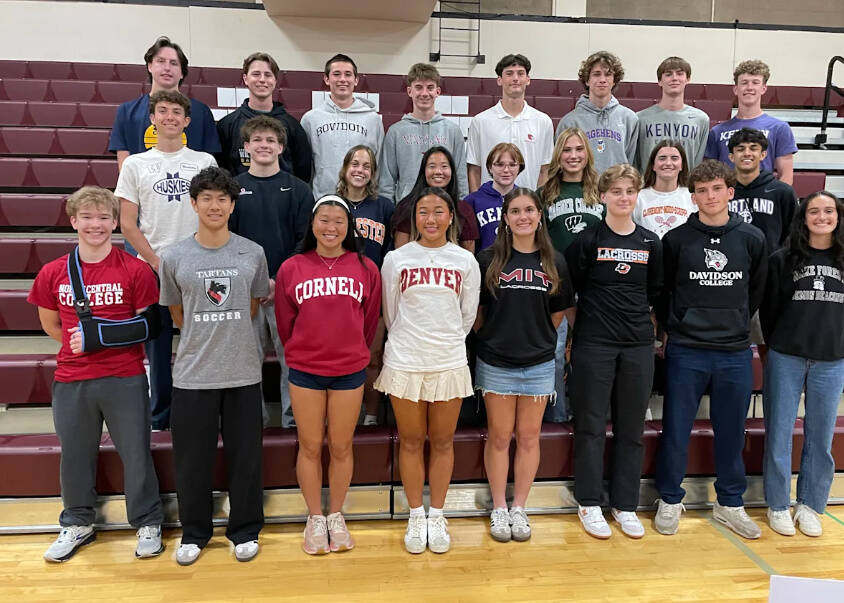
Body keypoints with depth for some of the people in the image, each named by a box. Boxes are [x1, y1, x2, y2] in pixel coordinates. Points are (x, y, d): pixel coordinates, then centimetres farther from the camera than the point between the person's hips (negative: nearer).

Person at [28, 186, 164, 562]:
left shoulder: (135, 270, -7)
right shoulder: (52, 273, 2)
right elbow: (50, 324, 15)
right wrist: (76, 343, 5)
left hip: (125, 379, -3)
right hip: (70, 380, 3)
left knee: (136, 453, 6)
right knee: (75, 455, 16)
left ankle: (148, 524, 25)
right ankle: (77, 524, 37)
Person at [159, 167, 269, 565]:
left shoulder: (253, 253, 0)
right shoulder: (174, 257, 0)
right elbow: (177, 314, 10)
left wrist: (227, 332, 7)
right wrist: (204, 338, 9)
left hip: (243, 372, 0)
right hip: (193, 374, 0)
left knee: (245, 456, 10)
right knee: (192, 458, 10)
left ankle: (245, 530, 29)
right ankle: (194, 532, 31)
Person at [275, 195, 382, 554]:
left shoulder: (366, 268, -1)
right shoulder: (291, 268, -2)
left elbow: (370, 322, 6)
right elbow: (285, 323, 5)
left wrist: (354, 354, 10)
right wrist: (302, 353, 10)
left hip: (350, 371, 0)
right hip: (304, 372, 0)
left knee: (341, 447, 10)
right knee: (310, 447, 10)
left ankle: (336, 516, 28)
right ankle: (315, 519, 27)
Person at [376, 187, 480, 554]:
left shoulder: (465, 260, 2)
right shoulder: (396, 259, 0)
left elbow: (468, 315, 10)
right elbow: (389, 314, 7)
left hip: (449, 364, 1)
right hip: (405, 363, 0)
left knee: (442, 442, 10)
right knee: (411, 441, 9)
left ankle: (436, 516, 26)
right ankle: (415, 516, 25)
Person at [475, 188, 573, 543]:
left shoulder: (554, 262, 2)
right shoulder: (489, 259, -3)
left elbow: (558, 312, 10)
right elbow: (475, 310, 3)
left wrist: (536, 338, 9)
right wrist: (492, 337, 4)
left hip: (538, 364, 2)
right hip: (496, 363, -2)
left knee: (529, 437, 10)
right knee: (499, 437, 7)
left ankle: (519, 508, 24)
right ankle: (498, 508, 21)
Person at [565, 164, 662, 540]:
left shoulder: (650, 244, 7)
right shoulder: (587, 240, -3)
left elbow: (655, 292, 16)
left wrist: (640, 320, 10)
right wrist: (583, 323, 1)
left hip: (638, 345, 4)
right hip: (593, 344, -3)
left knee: (632, 428, 9)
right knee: (591, 426, 3)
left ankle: (625, 505, 22)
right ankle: (589, 504, 16)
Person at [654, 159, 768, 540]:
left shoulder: (752, 239, 4)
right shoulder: (676, 240, -1)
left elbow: (756, 291, 13)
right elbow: (661, 293, 6)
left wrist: (736, 324, 11)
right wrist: (676, 327, 6)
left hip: (736, 353, 2)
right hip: (685, 352, -2)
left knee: (731, 432, 12)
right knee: (676, 429, 5)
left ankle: (730, 503, 29)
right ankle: (670, 501, 22)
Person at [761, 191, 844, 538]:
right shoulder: (783, 260, 1)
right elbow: (769, 308, 4)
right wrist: (774, 346, 5)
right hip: (786, 359, -2)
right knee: (779, 434, 4)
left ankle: (809, 505, 24)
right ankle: (778, 506, 17)